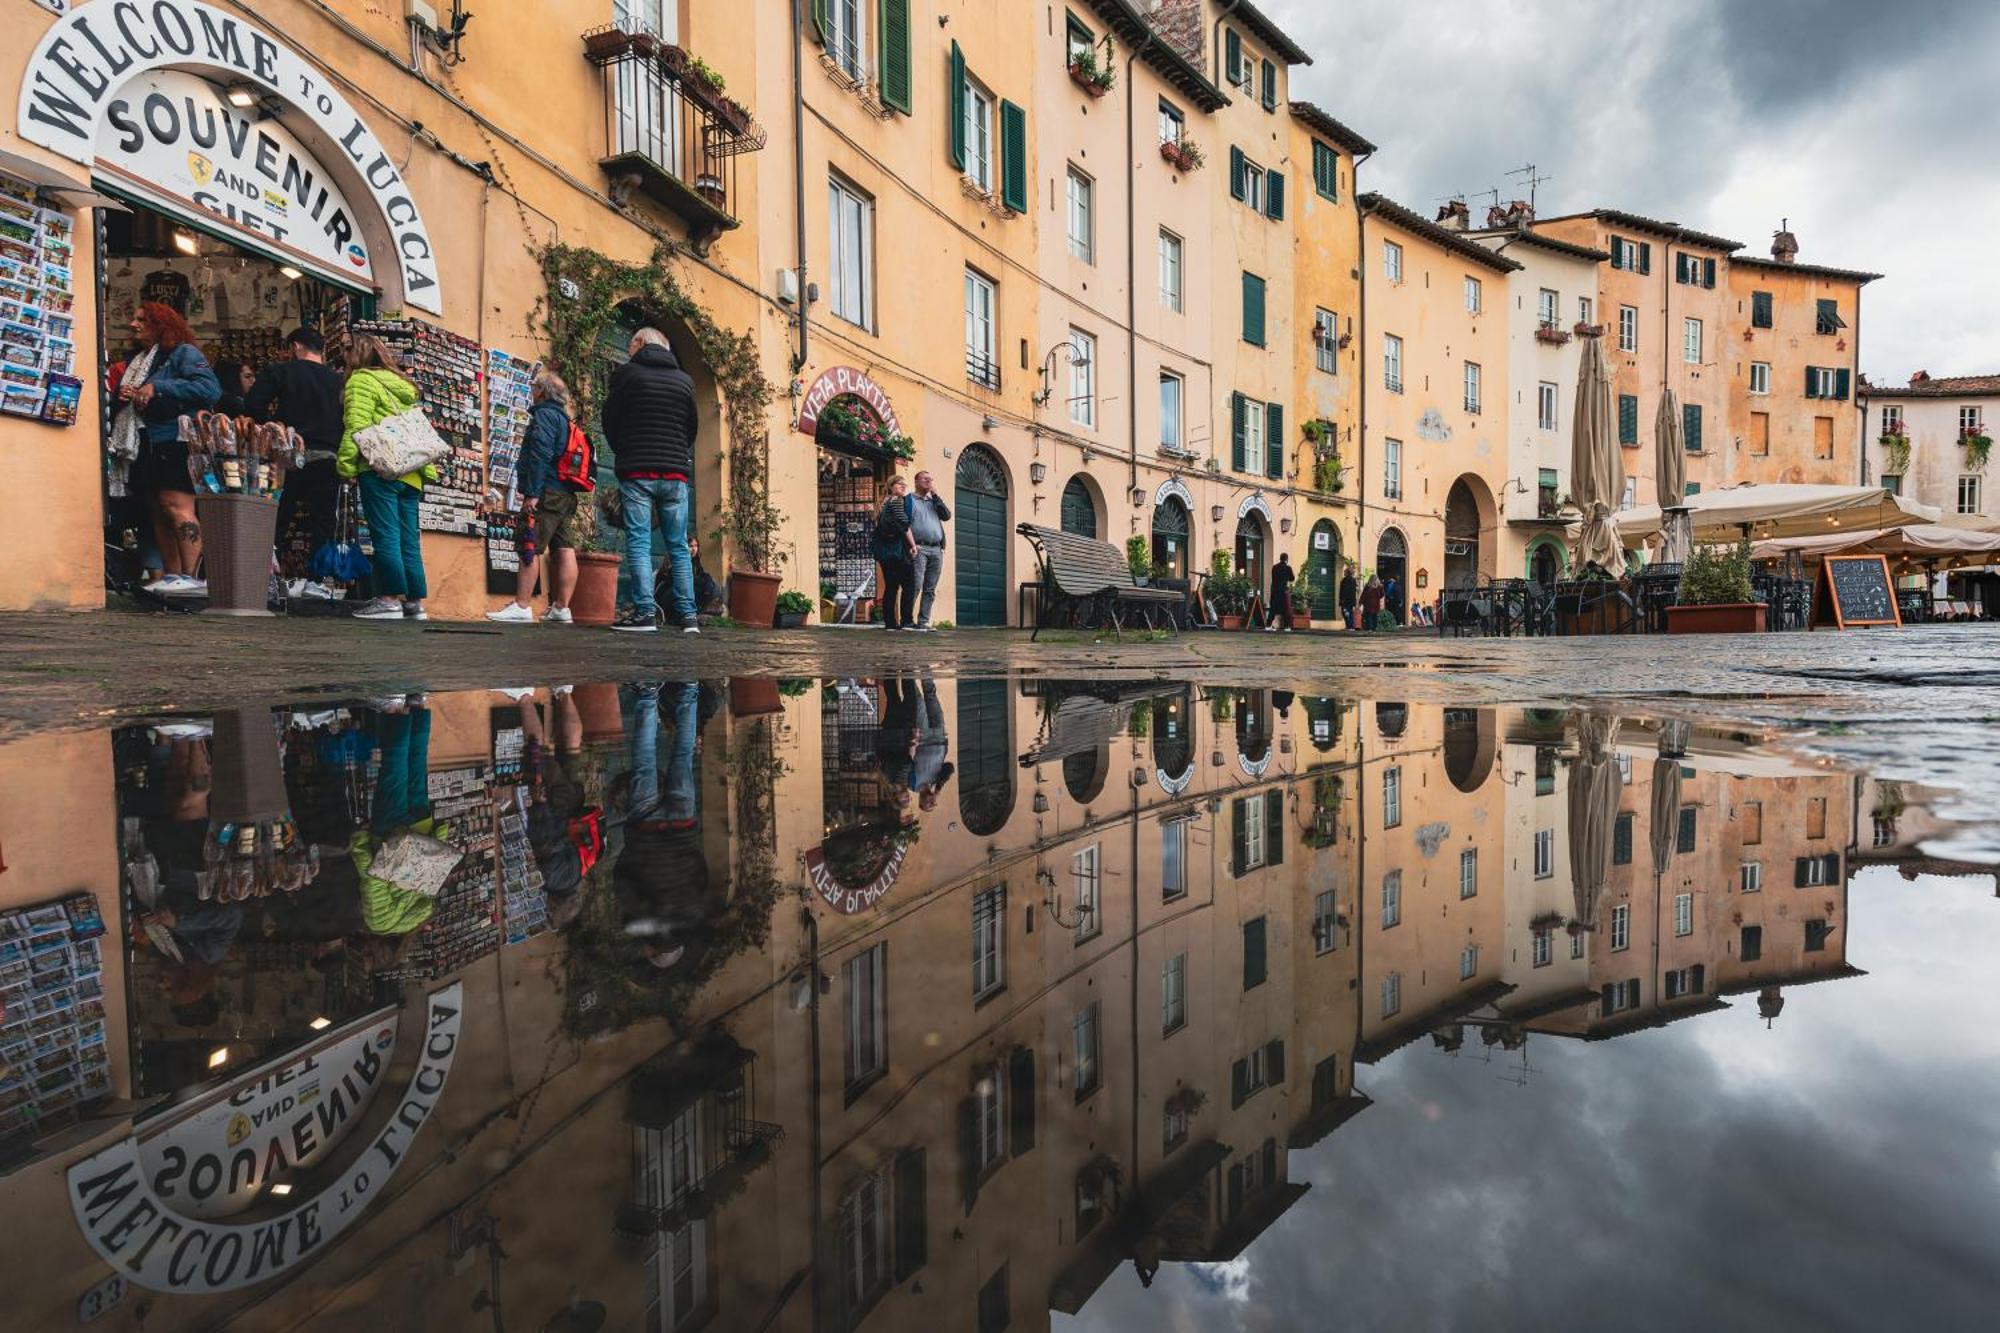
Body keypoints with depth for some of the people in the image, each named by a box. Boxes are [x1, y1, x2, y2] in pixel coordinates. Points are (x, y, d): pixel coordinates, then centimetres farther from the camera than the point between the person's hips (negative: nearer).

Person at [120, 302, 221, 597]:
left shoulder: (183, 352, -2)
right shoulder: (135, 360, 23)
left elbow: (210, 388, -17)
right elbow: (124, 398, 30)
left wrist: (157, 388, -17)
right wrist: (123, 396, 6)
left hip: (174, 443, -9)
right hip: (146, 446, 9)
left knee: (177, 507, -17)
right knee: (159, 513, 6)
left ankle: (192, 576, -20)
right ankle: (171, 575, 8)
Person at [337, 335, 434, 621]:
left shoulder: (361, 380, 2)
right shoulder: (403, 386, 23)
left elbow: (356, 426, -10)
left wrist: (346, 464, -11)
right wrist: (427, 469, 14)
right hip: (411, 474, 7)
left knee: (385, 536, -8)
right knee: (409, 540, 6)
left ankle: (390, 600, -12)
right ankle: (415, 603, 5)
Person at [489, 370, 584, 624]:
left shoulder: (544, 415, -5)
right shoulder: (565, 419, 23)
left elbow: (540, 455, -16)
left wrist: (531, 493, -18)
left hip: (547, 495, -9)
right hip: (568, 495, 9)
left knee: (528, 549, -8)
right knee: (564, 551, 3)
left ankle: (521, 606, -10)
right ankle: (561, 609, 4)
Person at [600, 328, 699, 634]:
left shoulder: (626, 373, 1)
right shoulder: (685, 380, 11)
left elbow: (609, 422, 7)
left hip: (637, 472, -3)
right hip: (676, 474, 3)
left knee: (638, 542, -2)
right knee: (678, 546, 5)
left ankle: (645, 612, -11)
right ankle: (687, 615, 1)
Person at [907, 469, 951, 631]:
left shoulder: (934, 501, 25)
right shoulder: (910, 500, 8)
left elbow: (947, 516, 8)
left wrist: (935, 495, 5)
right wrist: (911, 545, -11)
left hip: (936, 550, 6)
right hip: (919, 549, -5)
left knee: (930, 590, 2)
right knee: (915, 587, -13)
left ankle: (923, 622, 3)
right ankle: (907, 621, -11)